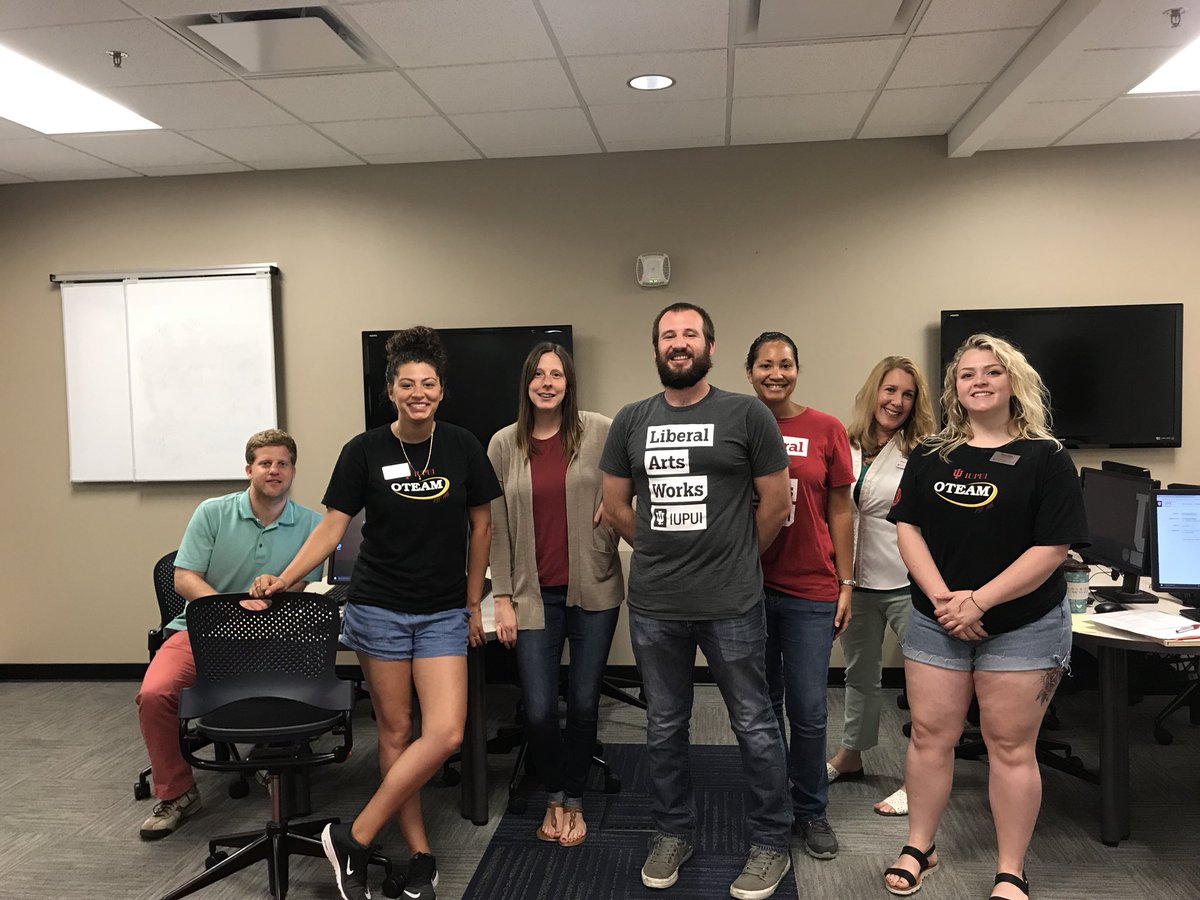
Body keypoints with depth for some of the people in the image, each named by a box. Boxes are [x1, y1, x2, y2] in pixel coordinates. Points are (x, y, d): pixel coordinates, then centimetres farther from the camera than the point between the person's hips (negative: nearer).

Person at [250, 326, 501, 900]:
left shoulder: (462, 447, -2)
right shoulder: (364, 451, -5)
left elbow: (481, 525, 5)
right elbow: (332, 527, -5)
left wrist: (473, 605, 7)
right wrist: (283, 579, -18)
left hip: (444, 613, 1)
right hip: (379, 608, -1)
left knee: (445, 734, -9)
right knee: (395, 731, 6)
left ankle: (353, 838, 5)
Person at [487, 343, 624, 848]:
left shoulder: (600, 432, -3)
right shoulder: (504, 445, 3)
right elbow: (497, 527, 4)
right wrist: (503, 599, 1)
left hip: (593, 589, -1)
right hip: (534, 593, 1)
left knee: (583, 703, 8)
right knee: (539, 710, 1)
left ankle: (574, 801, 31)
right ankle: (554, 796, 29)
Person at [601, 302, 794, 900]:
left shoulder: (747, 415, -4)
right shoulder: (631, 421, 5)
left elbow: (775, 503, 0)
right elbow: (615, 506, 12)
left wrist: (737, 560, 7)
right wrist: (663, 554, 12)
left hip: (732, 605, -3)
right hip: (654, 606, 3)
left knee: (754, 727, 8)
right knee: (664, 728, 16)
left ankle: (771, 844, 26)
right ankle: (672, 834, 34)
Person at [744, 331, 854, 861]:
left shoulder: (826, 430, 0)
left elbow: (840, 510, 4)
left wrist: (846, 583, 2)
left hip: (810, 589, -1)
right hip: (749, 586, 1)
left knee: (809, 711, 3)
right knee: (762, 705, 12)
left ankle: (811, 811, 25)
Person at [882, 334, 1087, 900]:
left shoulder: (1046, 458, -5)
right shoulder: (931, 456, 5)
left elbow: (1052, 548, -12)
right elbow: (907, 528, 0)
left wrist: (978, 601, -19)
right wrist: (943, 598, -15)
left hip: (1023, 625, -3)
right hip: (935, 619, 3)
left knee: (1011, 746, 5)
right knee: (930, 735, 7)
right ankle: (919, 849, 24)